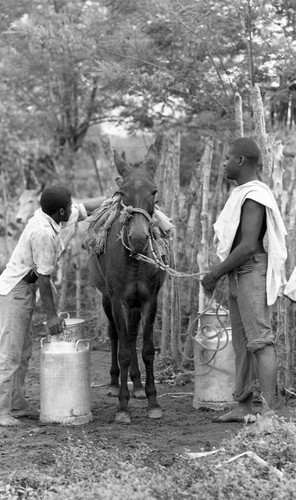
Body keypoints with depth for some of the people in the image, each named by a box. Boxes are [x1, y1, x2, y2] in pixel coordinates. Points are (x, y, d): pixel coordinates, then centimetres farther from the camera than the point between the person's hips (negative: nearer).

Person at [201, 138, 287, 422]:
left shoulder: (253, 196, -15)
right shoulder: (241, 194, 16)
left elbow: (248, 245, -23)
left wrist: (214, 274, -16)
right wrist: (217, 273, 14)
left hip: (253, 273, -10)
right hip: (239, 278, 10)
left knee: (259, 340, -13)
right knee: (241, 344, 13)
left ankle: (269, 411, -16)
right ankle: (242, 407, 19)